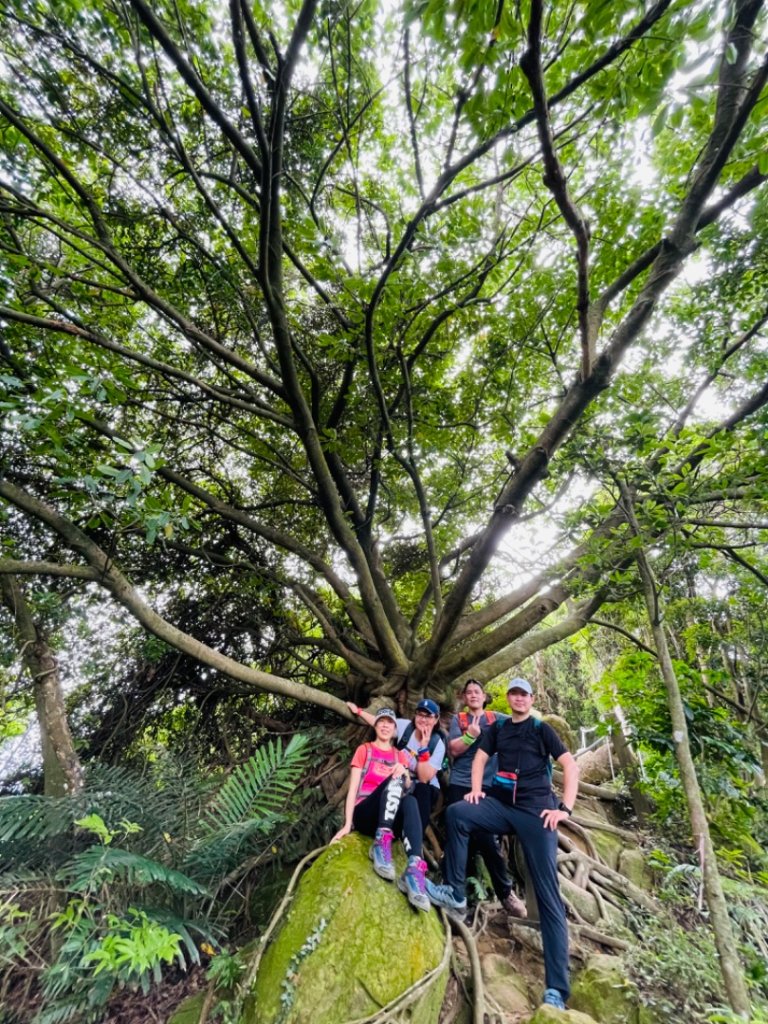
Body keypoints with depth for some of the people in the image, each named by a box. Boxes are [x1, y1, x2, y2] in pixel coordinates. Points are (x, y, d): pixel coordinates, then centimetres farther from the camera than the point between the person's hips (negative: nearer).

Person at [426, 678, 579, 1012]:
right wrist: (476, 789, -5)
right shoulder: (497, 728, 13)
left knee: (548, 895, -9)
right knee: (456, 813, -20)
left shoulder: (542, 729, 4)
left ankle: (556, 989, -5)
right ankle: (455, 893, -8)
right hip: (501, 804, 3)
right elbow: (480, 758, 12)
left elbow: (571, 766, -1)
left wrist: (565, 809, -11)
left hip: (536, 809, -3)